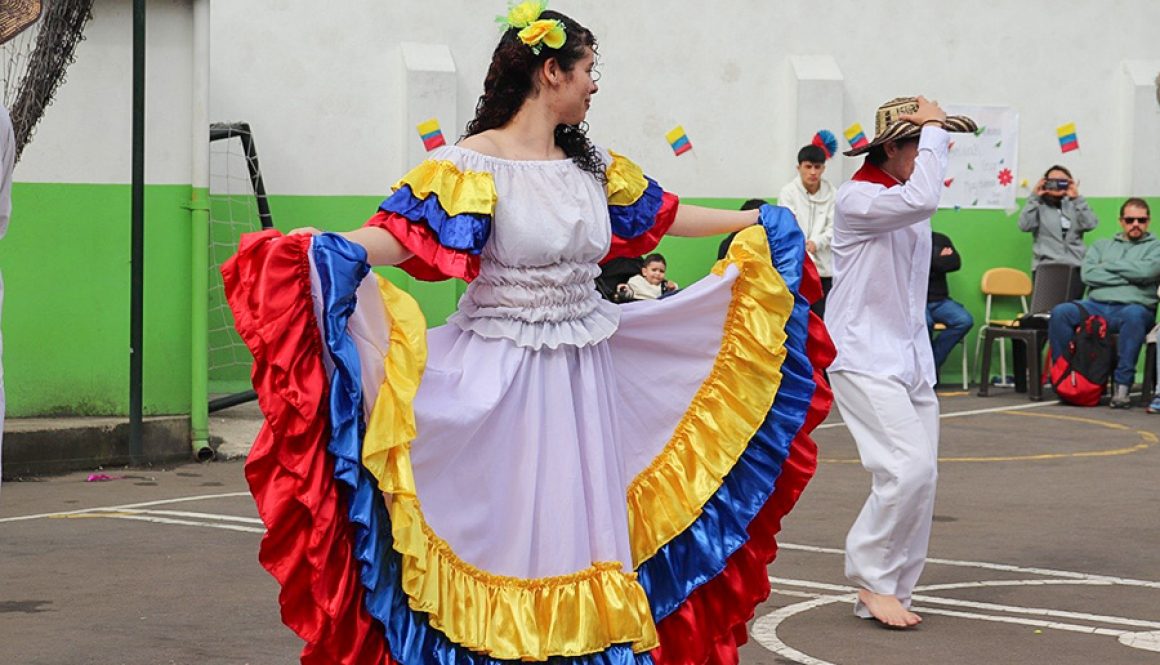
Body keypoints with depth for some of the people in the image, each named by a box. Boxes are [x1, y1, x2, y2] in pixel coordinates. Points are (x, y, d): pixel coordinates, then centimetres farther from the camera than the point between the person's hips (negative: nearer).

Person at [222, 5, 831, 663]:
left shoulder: (595, 165, 9)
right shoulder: (472, 165, -11)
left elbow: (661, 215, 22)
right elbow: (407, 233, -21)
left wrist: (760, 221, 30)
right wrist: (332, 249, -40)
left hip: (585, 379, 6)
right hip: (500, 381, -6)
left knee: (581, 527, 9)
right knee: (504, 530, -1)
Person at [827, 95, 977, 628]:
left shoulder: (906, 200, 15)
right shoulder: (857, 198, -14)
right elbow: (921, 199, -31)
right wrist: (932, 129, -21)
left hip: (911, 358, 9)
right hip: (864, 358, -9)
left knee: (919, 476, 4)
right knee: (908, 468, -20)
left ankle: (887, 591, 12)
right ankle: (873, 581, -5)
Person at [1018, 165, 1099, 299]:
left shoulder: (1075, 206, 15)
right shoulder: (1039, 206, 12)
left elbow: (1090, 224, -2)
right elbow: (1024, 225, -6)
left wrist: (1077, 198, -7)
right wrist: (1034, 197, -6)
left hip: (1074, 269, 1)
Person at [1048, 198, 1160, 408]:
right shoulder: (1102, 245, 23)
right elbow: (1088, 274, 5)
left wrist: (1108, 266, 4)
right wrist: (1127, 277, 0)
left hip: (1134, 306, -3)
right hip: (1096, 305, 3)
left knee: (1133, 314, -40)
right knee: (1060, 312, -26)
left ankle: (1122, 385, -36)